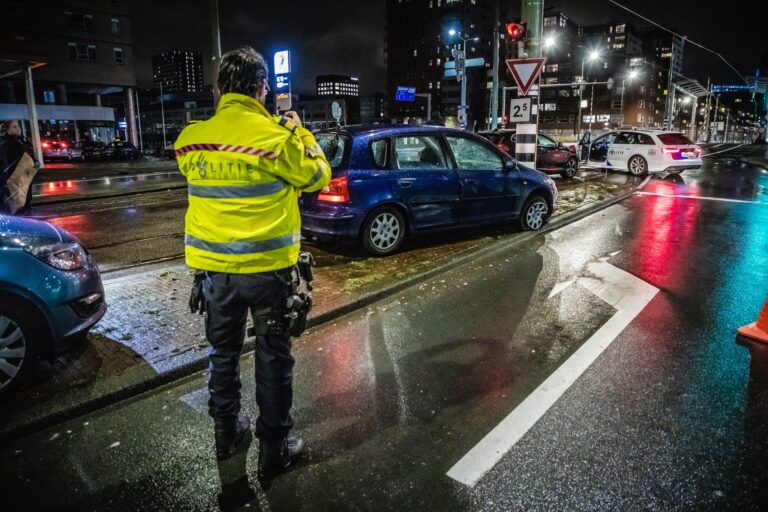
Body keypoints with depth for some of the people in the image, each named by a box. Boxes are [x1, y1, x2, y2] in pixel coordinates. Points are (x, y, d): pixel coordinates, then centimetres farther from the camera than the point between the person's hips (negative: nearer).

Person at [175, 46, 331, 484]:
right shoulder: (276, 137, -15)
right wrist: (300, 133, 12)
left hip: (214, 266, 4)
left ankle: (228, 434, 38)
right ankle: (275, 447, 23)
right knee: (273, 358, 10)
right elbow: (317, 175, -1)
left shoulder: (191, 139, -1)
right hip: (267, 267, -4)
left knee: (223, 353, 21)